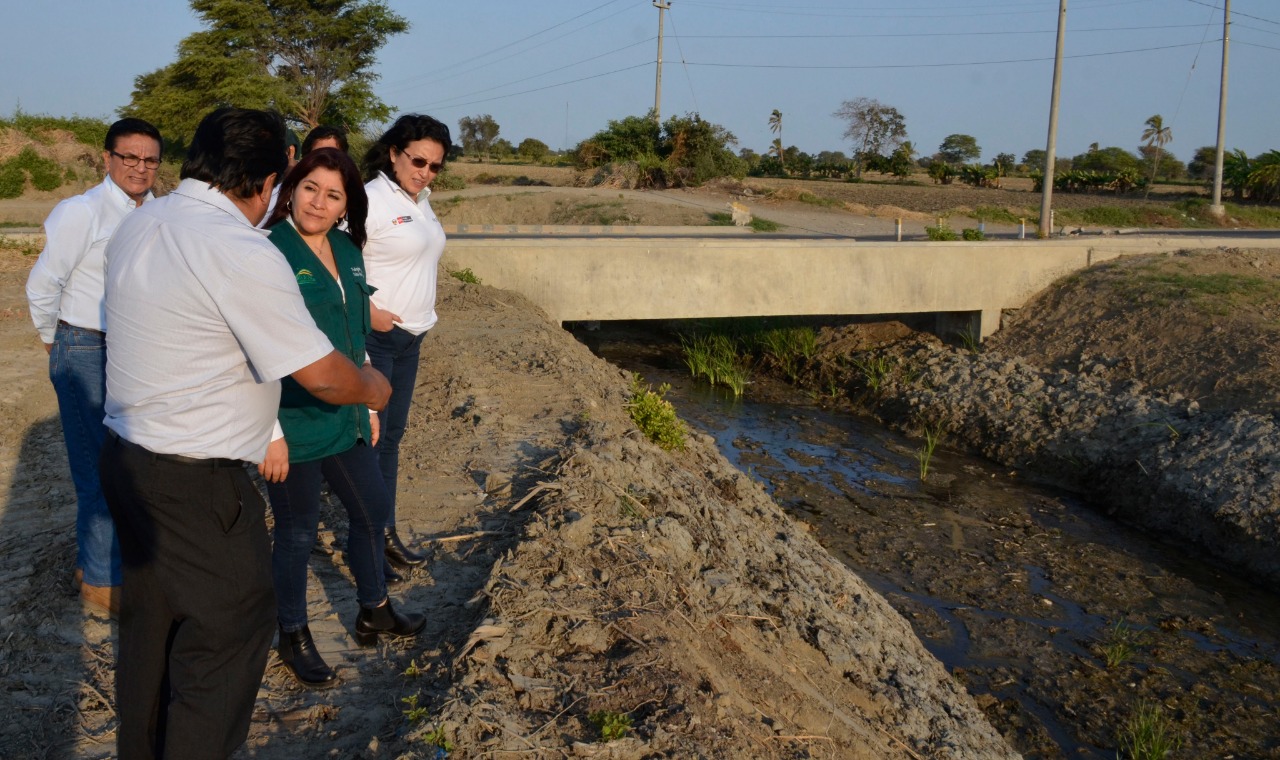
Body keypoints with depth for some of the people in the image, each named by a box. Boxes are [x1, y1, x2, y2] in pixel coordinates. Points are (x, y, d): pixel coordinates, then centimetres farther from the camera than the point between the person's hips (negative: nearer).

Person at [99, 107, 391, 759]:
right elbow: (321, 374, -20)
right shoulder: (243, 253, -22)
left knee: (150, 622, 23)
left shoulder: (136, 225, 4)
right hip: (196, 484, -9)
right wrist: (371, 387, 1)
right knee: (231, 630, 6)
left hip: (127, 457, 9)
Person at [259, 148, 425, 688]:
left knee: (373, 509, 19)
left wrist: (368, 405, 19)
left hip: (343, 418, 8)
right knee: (298, 532, 7)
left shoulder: (347, 252, 7)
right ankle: (294, 639, 29)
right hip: (293, 424, -8)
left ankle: (374, 612, 42)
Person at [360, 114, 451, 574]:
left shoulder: (422, 201, 10)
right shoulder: (370, 199, -16)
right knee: (367, 437, 0)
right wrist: (369, 311, -19)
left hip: (410, 337, 8)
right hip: (374, 337, -8)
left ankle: (386, 531, 26)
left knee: (392, 434, 15)